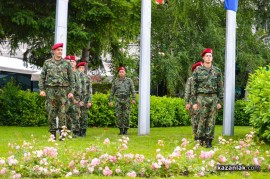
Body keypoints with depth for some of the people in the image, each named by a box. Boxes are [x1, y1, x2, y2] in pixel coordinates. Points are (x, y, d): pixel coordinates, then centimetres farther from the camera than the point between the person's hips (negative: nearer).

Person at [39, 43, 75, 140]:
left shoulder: (66, 63, 7)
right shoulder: (47, 63, 8)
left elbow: (71, 78, 8)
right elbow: (42, 77, 7)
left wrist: (71, 91, 0)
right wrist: (41, 89, -3)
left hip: (63, 90, 0)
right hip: (50, 89, 0)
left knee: (62, 112, -2)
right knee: (51, 112, 1)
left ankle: (62, 132, 2)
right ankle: (53, 133, 7)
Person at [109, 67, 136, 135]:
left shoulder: (129, 80, 1)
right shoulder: (115, 81, 5)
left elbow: (132, 90, -3)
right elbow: (112, 91, 8)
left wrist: (133, 99, -15)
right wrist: (110, 101, 2)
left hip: (127, 100, -1)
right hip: (118, 100, 1)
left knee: (126, 116, -5)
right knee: (119, 116, -2)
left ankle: (125, 130, 6)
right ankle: (121, 130, 8)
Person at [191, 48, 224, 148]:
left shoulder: (217, 71, 5)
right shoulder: (197, 71, 1)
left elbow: (220, 87, 6)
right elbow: (194, 87, 2)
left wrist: (220, 102, -1)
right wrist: (194, 102, -3)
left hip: (213, 98, 1)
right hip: (202, 98, -1)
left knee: (211, 121, 1)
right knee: (202, 119, -1)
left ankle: (209, 141, 6)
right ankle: (201, 138, 16)